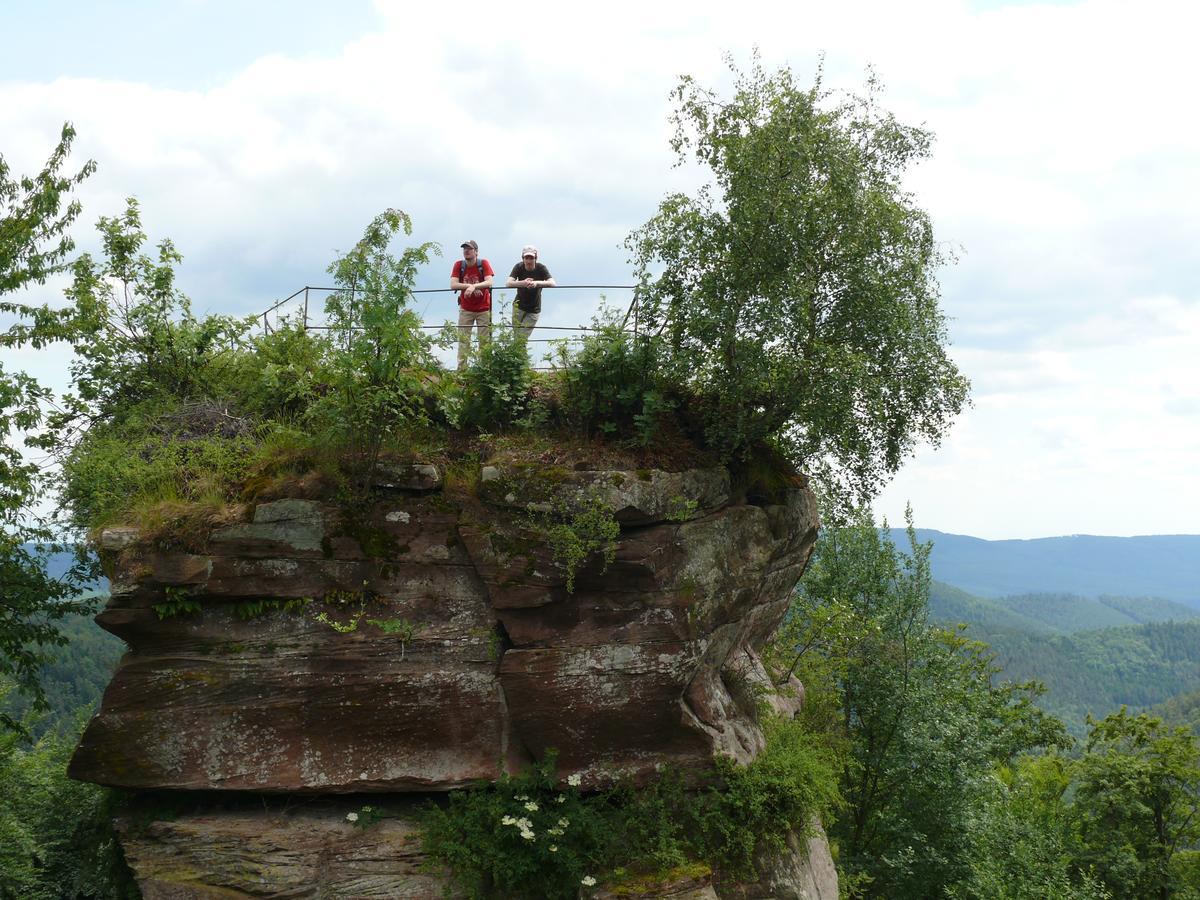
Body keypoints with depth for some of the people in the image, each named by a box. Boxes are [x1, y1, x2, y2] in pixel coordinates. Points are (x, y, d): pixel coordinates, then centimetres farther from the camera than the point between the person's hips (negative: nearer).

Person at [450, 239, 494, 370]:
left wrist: (474, 286, -36)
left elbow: (489, 283, -22)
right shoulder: (459, 265, -4)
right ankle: (461, 369, -1)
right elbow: (453, 285, -14)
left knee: (485, 341, -2)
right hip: (465, 309, 1)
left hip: (483, 309, -1)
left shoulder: (483, 264, -9)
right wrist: (469, 286, -26)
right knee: (463, 340, -3)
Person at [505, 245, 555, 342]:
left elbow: (552, 283, -29)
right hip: (519, 306, 2)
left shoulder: (541, 268, -14)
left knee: (522, 338, -10)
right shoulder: (519, 267, -12)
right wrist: (522, 283, -47)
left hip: (534, 310, -2)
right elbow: (508, 283, -27)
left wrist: (537, 283, -47)